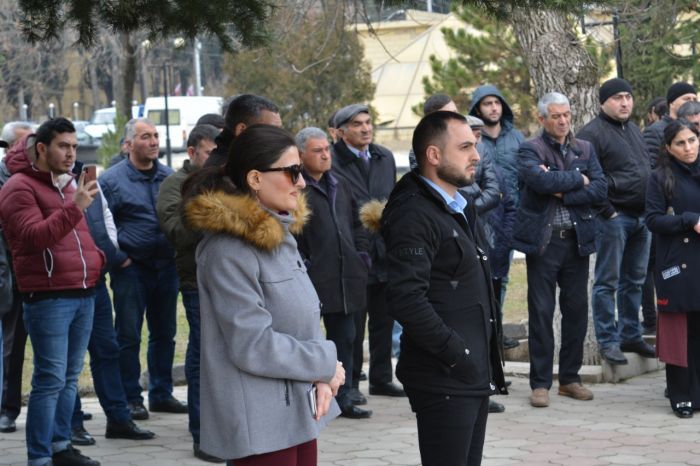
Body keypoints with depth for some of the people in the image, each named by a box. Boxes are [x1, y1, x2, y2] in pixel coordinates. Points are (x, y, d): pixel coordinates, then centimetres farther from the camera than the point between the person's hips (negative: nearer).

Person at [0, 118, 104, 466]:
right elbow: (34, 236, -20)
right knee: (50, 379, -10)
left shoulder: (68, 184, 19)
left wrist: (95, 257, 13)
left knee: (70, 378, 12)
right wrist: (74, 208, -28)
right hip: (48, 297, -8)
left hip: (83, 294, 8)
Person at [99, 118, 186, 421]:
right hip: (131, 268, -5)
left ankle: (161, 394, 22)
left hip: (166, 267, 5)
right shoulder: (112, 180, -5)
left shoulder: (170, 177, 9)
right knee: (128, 336, -1)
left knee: (164, 333, 11)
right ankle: (131, 399, 6)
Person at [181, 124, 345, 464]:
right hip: (261, 423, -9)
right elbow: (252, 345, -21)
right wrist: (325, 365, -11)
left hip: (299, 410, 9)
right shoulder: (229, 249, -18)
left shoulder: (280, 234, 11)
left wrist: (322, 377, -5)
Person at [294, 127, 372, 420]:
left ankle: (342, 398, 20)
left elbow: (356, 225, 24)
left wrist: (362, 255, 12)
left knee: (344, 338, 12)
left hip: (345, 279, 8)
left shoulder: (340, 187, 17)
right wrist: (301, 264, -17)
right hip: (312, 280, -8)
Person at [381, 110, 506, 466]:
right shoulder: (414, 216, -14)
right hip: (444, 380, -9)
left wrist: (487, 361, 14)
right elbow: (406, 300, -24)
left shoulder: (460, 209, 17)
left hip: (476, 374, 9)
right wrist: (456, 354, -20)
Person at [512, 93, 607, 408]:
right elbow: (541, 181, -22)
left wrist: (563, 192, -12)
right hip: (543, 240, -4)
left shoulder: (585, 149, 11)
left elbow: (600, 190, -1)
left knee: (576, 310, 8)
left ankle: (570, 378, 20)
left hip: (577, 240, 4)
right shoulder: (530, 150, -3)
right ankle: (540, 383, 7)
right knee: (541, 312, 0)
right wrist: (578, 180, -9)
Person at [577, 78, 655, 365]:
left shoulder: (634, 130, 17)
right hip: (613, 218, -8)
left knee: (634, 281, 13)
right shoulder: (593, 133, -10)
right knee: (607, 282, -2)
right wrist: (606, 210, -16)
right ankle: (607, 341, 2)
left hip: (641, 217, 8)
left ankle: (631, 336, 22)